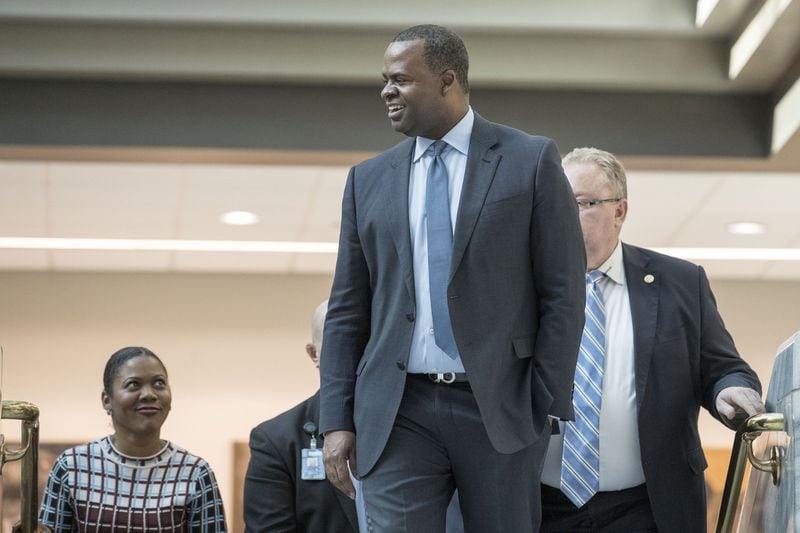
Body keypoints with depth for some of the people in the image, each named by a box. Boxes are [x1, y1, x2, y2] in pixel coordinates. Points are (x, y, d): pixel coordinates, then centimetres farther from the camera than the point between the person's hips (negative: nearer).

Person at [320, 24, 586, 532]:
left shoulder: (531, 161, 1)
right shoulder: (369, 180, 11)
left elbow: (563, 294, -1)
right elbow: (347, 311, 11)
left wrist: (548, 407, -6)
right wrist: (337, 419, 4)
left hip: (501, 408, -2)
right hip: (399, 413, 2)